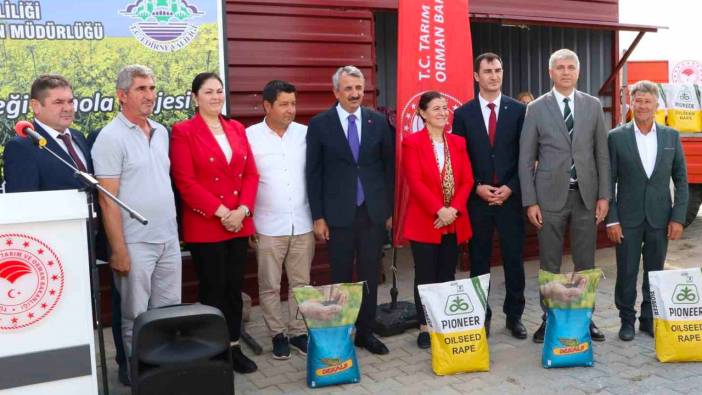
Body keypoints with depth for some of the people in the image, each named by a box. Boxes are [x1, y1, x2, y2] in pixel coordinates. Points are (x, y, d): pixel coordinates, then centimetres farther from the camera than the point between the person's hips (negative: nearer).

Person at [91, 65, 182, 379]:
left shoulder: (162, 132, 10)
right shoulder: (111, 137, -10)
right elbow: (107, 200, -13)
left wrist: (173, 231, 13)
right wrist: (118, 250, -14)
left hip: (169, 239, 6)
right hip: (135, 244, -6)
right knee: (137, 318, 7)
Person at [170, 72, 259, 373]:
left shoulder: (237, 129, 11)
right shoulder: (183, 131, -5)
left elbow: (251, 174, 8)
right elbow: (184, 181, -12)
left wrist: (243, 209, -7)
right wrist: (221, 212, -15)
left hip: (239, 223, 5)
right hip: (204, 226, -5)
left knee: (234, 286, 11)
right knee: (212, 289, 4)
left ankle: (233, 346, 22)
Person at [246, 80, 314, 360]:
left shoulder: (306, 134, 2)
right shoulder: (250, 136, -4)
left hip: (303, 223, 2)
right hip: (268, 226, -2)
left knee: (301, 283, 11)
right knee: (270, 285, 8)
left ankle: (298, 331, 25)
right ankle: (278, 334, 23)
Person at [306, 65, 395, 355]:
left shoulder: (378, 122, 5)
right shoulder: (319, 124, -1)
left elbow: (388, 167, 8)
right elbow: (313, 173, -1)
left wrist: (390, 210, 5)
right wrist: (318, 217, -5)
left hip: (373, 212, 2)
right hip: (338, 214, -2)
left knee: (369, 276, 9)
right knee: (341, 277, 8)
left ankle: (365, 332, 22)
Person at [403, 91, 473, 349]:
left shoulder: (458, 142, 10)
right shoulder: (412, 143, -4)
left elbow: (467, 180, 4)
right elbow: (415, 182, -12)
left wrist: (455, 209, -11)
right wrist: (439, 210, -19)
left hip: (454, 222, 4)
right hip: (424, 221, -4)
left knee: (448, 276, 11)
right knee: (426, 276, 3)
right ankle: (425, 328, 13)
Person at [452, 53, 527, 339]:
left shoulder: (518, 110, 3)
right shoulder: (463, 113, 4)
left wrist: (511, 188, -8)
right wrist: (476, 188, -8)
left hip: (510, 196, 0)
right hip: (477, 198, 0)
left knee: (514, 259, 6)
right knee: (479, 261, 7)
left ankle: (514, 316, 20)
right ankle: (481, 317, 18)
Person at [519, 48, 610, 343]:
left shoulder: (593, 105, 7)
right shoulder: (536, 108, 1)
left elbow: (602, 153, 7)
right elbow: (526, 158, -1)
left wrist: (603, 195, 1)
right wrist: (530, 202, -6)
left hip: (586, 195, 2)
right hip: (550, 196, -2)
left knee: (585, 263, 8)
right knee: (549, 264, 6)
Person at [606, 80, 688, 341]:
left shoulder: (671, 136, 4)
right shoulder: (617, 137, -3)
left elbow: (681, 179, 5)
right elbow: (609, 181, -3)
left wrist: (678, 217, -2)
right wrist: (611, 220, -8)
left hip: (660, 218, 2)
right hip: (628, 219, -2)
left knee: (655, 272, 10)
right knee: (626, 273, 5)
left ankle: (649, 319, 25)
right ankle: (627, 320, 20)